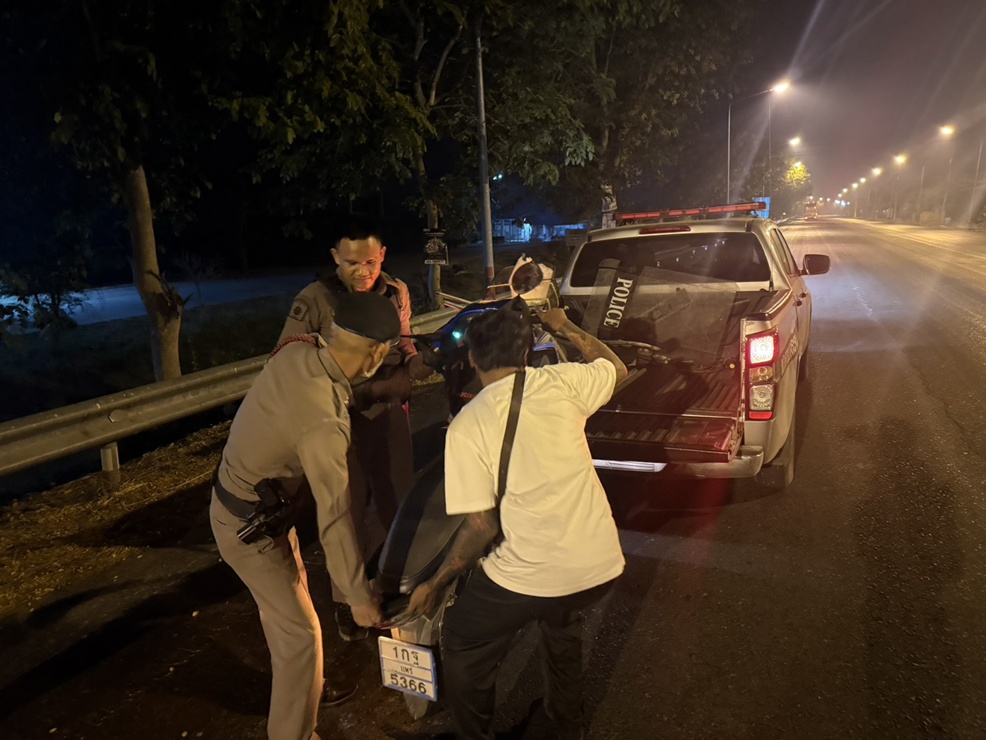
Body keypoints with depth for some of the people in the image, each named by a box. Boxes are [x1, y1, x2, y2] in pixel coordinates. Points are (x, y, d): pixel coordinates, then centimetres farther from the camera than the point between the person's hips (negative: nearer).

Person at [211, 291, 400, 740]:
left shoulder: (297, 351, -14)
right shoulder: (323, 421, -36)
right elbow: (335, 518, -29)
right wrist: (359, 596, -18)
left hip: (245, 496, 9)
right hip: (249, 525, -9)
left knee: (285, 607, 25)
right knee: (301, 634, 4)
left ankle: (299, 690, 47)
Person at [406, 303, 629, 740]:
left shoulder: (466, 425, -10)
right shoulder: (561, 382, -3)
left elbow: (481, 525, -11)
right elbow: (617, 368, 18)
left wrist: (435, 584, 2)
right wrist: (565, 328, 26)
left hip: (529, 576, -5)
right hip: (601, 563, 5)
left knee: (462, 649, 23)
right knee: (562, 625, 37)